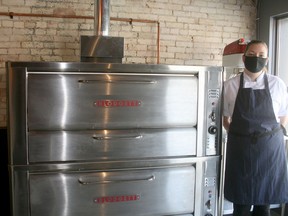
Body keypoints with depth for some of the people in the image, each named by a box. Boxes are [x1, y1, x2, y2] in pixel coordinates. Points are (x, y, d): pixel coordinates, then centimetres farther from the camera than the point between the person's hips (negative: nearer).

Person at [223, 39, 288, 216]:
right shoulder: (230, 85, 0)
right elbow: (226, 119, 9)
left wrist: (268, 135, 4)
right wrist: (239, 136, 2)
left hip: (270, 149, 0)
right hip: (240, 149, 0)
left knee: (264, 201, 10)